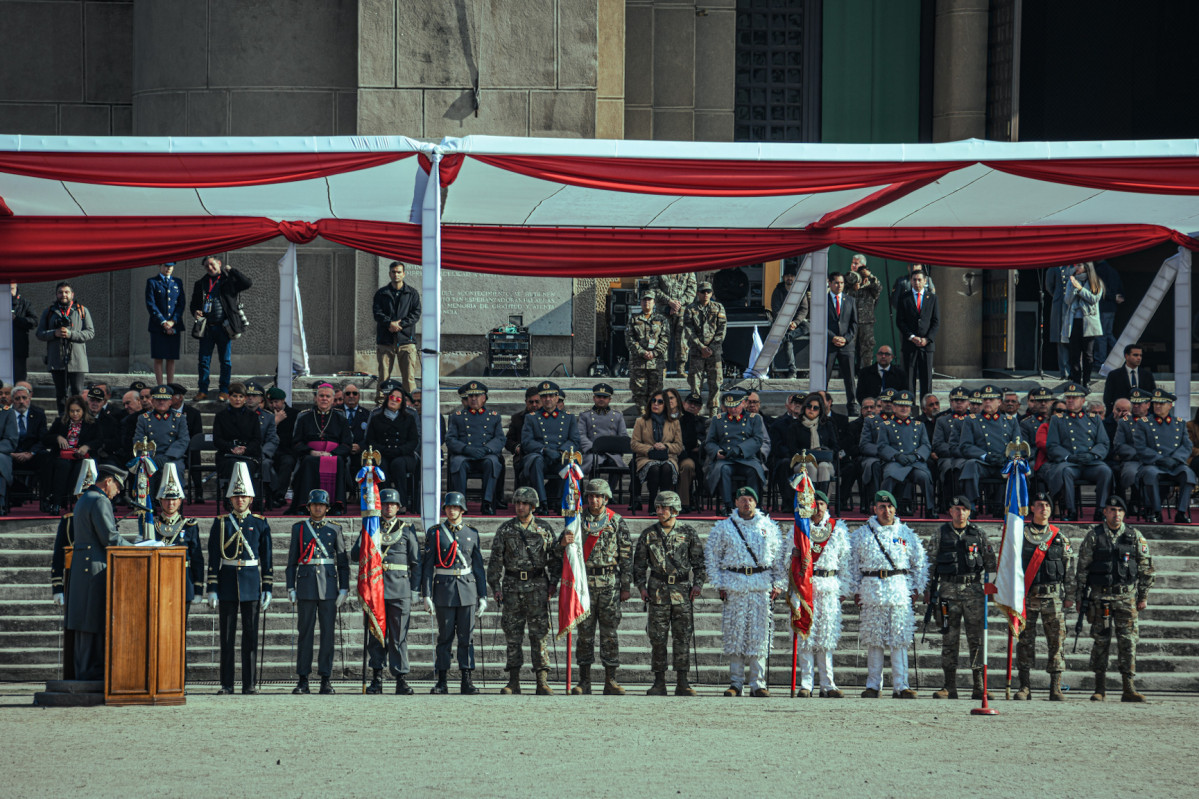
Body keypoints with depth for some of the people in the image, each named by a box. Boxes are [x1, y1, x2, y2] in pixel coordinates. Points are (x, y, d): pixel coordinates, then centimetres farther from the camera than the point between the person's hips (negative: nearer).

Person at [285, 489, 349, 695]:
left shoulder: (335, 529, 8)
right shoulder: (299, 528, 8)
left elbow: (343, 560, 7)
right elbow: (292, 560, 8)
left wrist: (344, 589, -2)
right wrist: (291, 588, 1)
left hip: (329, 585, 0)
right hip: (306, 585, 0)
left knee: (327, 632, -1)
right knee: (305, 632, -1)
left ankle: (326, 680, 2)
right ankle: (303, 681, 1)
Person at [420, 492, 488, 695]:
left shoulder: (472, 533, 9)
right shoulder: (434, 533, 3)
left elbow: (479, 566, 10)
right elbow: (427, 565, 1)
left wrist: (483, 596, 5)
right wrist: (426, 595, -7)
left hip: (468, 589, 1)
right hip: (444, 590, -1)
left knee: (466, 637, 1)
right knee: (444, 636, 1)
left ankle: (466, 681, 3)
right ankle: (442, 682, 4)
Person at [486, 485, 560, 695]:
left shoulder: (544, 529, 6)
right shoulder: (505, 529, 6)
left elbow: (555, 557, 10)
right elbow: (495, 560, 7)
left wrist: (553, 583, 0)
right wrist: (495, 586, 0)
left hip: (537, 586, -1)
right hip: (512, 586, 1)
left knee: (539, 634, -4)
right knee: (512, 635, 2)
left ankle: (543, 682, -6)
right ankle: (513, 682, 6)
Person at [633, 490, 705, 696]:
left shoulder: (688, 533, 4)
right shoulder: (649, 534, 6)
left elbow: (699, 561, 8)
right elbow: (639, 562, 12)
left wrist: (698, 584, -3)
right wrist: (641, 586, 2)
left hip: (682, 590, -1)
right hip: (657, 592, 1)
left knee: (683, 637, -1)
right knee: (657, 637, 0)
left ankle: (682, 683, 1)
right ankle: (659, 682, 5)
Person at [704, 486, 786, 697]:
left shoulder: (769, 527, 10)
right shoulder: (724, 527, 7)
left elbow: (779, 557, 14)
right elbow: (711, 555, 9)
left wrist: (778, 584, 7)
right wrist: (718, 584, 3)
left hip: (761, 586, 1)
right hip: (734, 585, -1)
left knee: (759, 633, -2)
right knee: (734, 633, -2)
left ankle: (758, 684, 2)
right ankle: (735, 683, 4)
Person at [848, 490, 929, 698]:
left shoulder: (906, 534, 10)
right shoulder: (862, 534, 9)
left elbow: (920, 563, 16)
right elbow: (852, 563, 12)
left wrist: (917, 588, 8)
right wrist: (855, 590, 6)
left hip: (899, 589, 0)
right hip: (871, 589, 0)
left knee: (899, 640, -4)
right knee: (873, 639, 1)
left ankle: (900, 686, -3)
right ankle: (873, 685, 6)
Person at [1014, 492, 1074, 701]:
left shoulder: (1059, 537, 10)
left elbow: (1070, 566, 12)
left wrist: (1070, 595, 6)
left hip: (1052, 595, 1)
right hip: (1026, 595, -1)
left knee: (1056, 640, -3)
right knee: (1025, 641, -1)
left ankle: (1056, 688, -1)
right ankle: (1025, 686, 5)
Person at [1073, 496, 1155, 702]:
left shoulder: (1135, 536, 6)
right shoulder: (1094, 536, 4)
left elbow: (1146, 568, 9)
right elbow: (1082, 568, 6)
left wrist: (1143, 596, 5)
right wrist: (1079, 596, 3)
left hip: (1127, 596, 1)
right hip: (1100, 595, 0)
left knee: (1128, 641, -4)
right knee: (1100, 641, 1)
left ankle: (1129, 689, -2)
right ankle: (1100, 689, 8)